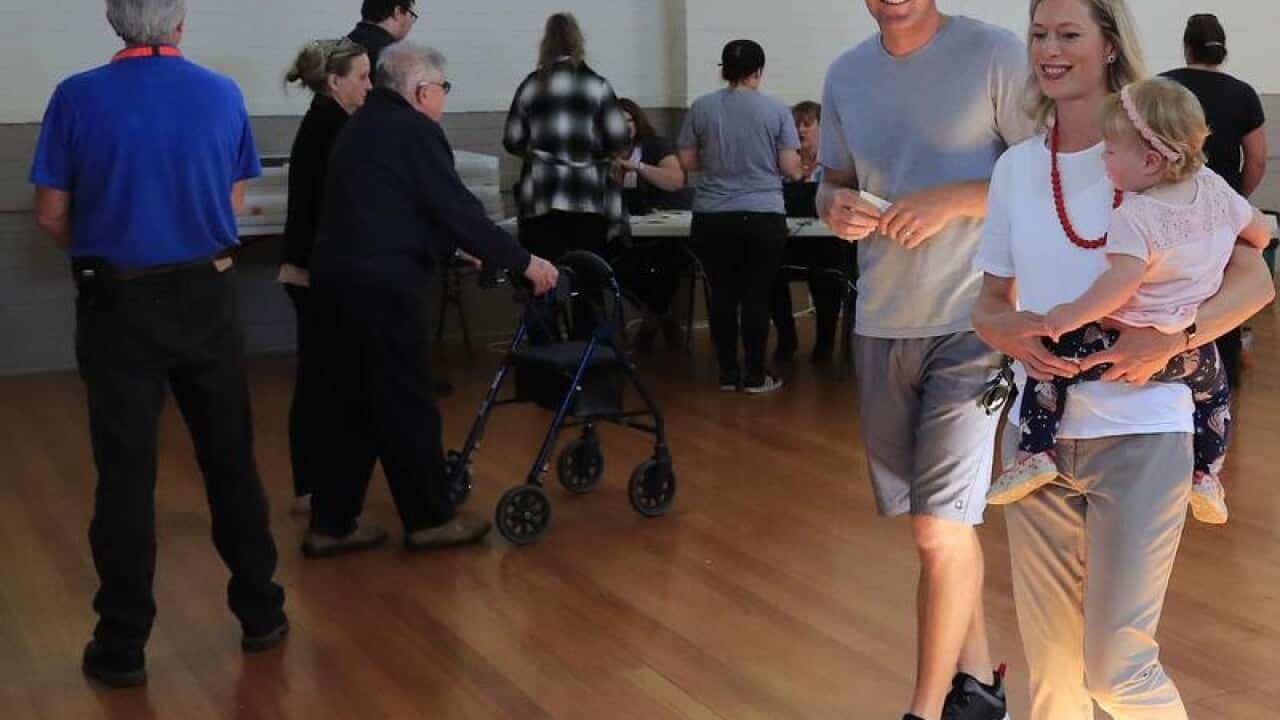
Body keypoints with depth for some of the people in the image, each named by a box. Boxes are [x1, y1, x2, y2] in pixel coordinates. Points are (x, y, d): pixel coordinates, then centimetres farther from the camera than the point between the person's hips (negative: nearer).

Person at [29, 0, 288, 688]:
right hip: (206, 298, 2)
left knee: (126, 476, 3)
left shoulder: (78, 97, -9)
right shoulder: (223, 94, -2)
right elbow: (234, 202, 7)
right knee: (231, 461, 14)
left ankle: (122, 645, 10)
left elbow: (51, 216, -5)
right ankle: (260, 612, 23)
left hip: (118, 304, -2)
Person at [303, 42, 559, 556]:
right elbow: (456, 207, -13)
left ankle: (331, 524, 17)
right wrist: (522, 262, -7)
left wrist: (452, 250, 34)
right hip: (378, 282, -9)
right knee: (406, 404, 2)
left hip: (336, 273, 9)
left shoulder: (361, 125, 20)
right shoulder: (414, 130, -9)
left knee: (349, 403, 13)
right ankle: (430, 518, 12)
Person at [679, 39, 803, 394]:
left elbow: (687, 162, 6)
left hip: (712, 218, 2)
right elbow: (790, 168, -3)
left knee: (723, 294, 9)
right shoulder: (777, 110, -3)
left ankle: (727, 373, 14)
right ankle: (755, 375, 8)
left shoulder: (701, 107, 2)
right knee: (757, 296, 4)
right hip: (763, 217, -2)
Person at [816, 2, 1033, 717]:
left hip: (973, 322, -5)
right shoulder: (846, 74, 9)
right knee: (944, 521, 14)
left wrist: (953, 200, -20)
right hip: (881, 323, 5)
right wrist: (837, 208, -6)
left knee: (941, 528, -8)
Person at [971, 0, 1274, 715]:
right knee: (1050, 661, 10)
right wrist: (1005, 328, -11)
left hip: (1140, 432, -4)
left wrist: (1173, 337, -20)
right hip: (1037, 434, 4)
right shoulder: (1017, 166, 7)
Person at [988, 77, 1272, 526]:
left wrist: (1070, 316, -29)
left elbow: (1123, 280, -37)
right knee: (1214, 388, 35)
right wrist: (1228, 258, 31)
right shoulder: (1215, 189, -3)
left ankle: (1036, 454, -2)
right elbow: (1259, 232, 11)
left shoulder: (1134, 216, -24)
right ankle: (1206, 476, 35)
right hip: (1191, 350, 6)